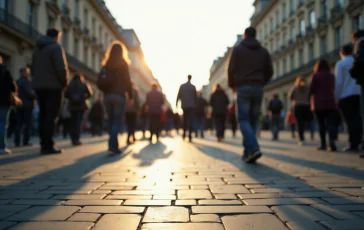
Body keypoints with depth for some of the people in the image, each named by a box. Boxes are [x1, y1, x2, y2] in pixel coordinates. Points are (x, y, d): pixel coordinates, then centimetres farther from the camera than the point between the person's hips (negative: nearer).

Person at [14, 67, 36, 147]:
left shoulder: (17, 82, 11)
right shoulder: (26, 81, -12)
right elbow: (29, 92, -21)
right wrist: (34, 96, -4)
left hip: (19, 105, 7)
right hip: (27, 105, -7)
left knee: (18, 123, 9)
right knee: (27, 123, -1)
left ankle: (17, 142, 7)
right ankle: (26, 141, -2)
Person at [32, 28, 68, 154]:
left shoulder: (37, 49, 18)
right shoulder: (56, 47, -7)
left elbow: (33, 69, 20)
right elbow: (61, 68, -17)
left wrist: (39, 80, 17)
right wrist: (64, 83, -5)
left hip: (39, 86, 7)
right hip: (53, 86, -7)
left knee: (43, 115, 10)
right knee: (51, 116, -7)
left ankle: (43, 144, 10)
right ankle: (48, 146, -11)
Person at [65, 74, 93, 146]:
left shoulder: (70, 85, 8)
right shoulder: (84, 84, 4)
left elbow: (66, 95, 2)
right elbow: (90, 93, -5)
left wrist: (71, 99, 15)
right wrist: (84, 98, 9)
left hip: (72, 105, 2)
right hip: (81, 105, -2)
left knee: (73, 122, 10)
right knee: (79, 122, -4)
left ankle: (73, 139, 10)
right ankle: (76, 140, -13)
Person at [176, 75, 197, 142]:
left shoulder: (182, 86, 0)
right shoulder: (193, 87, -3)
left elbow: (178, 96, 1)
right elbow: (195, 97, -1)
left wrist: (176, 104, 8)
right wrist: (195, 104, 14)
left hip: (184, 106, 2)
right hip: (192, 106, -2)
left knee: (185, 120, 18)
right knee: (190, 121, -5)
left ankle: (184, 135, 22)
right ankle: (190, 136, -15)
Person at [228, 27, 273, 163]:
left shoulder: (237, 49, 4)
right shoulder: (264, 51, 14)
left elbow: (231, 69, -4)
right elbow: (269, 71, 10)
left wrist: (232, 85, 12)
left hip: (243, 88, -4)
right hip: (258, 89, 4)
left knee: (243, 120, -4)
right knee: (252, 120, 8)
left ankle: (253, 148, -24)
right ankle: (247, 153, 9)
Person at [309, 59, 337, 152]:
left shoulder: (315, 75, -3)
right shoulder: (331, 76, 8)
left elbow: (311, 90, -7)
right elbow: (333, 88, 17)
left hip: (318, 103, -2)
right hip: (330, 102, 2)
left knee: (321, 124, 5)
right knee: (331, 123, -4)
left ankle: (323, 144, 6)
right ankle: (332, 141, -24)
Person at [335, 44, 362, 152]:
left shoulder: (341, 64, -1)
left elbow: (339, 82, -6)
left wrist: (336, 98, -2)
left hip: (346, 95, -4)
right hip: (358, 94, 4)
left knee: (350, 120, -5)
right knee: (357, 119, 7)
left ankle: (353, 145, -6)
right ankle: (358, 142, 7)